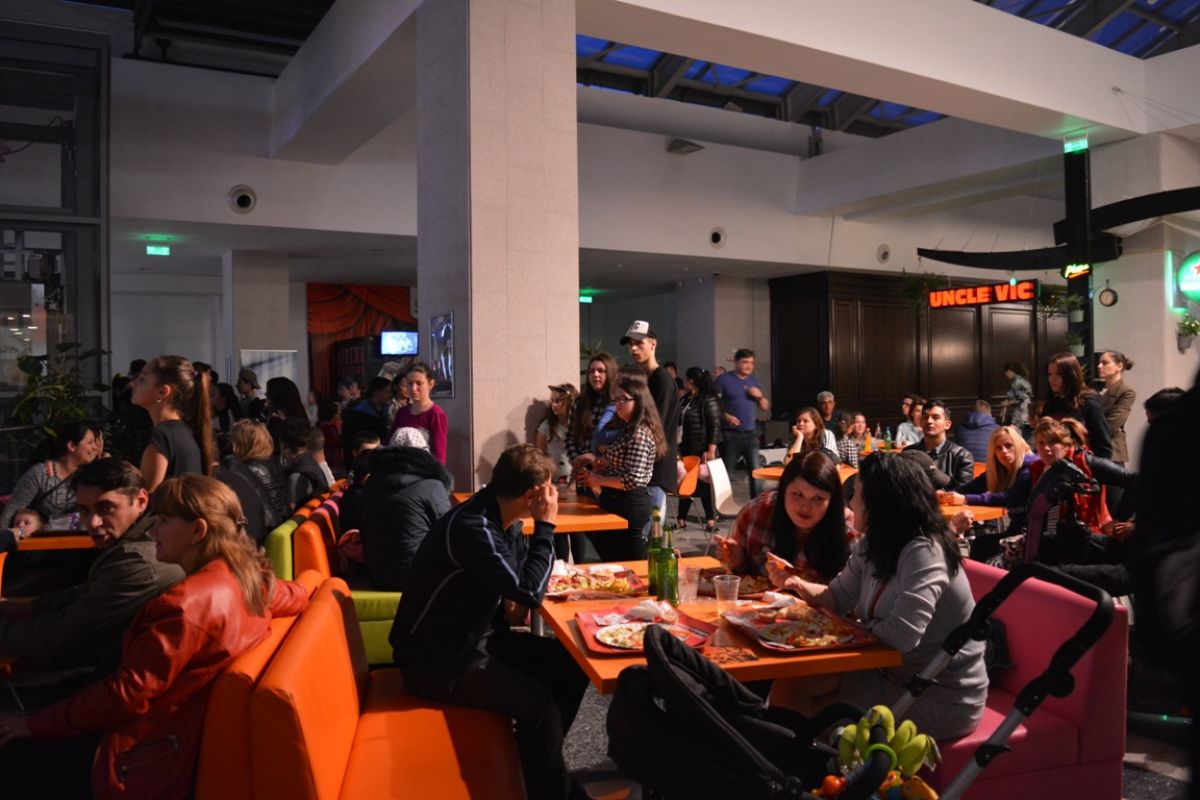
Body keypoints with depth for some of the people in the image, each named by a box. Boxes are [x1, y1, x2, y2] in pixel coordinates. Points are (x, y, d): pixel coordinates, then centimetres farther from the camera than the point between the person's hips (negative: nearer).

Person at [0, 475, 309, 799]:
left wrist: (34, 723, -8)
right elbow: (298, 596, 18)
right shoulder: (248, 577, -2)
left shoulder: (185, 603, -26)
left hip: (146, 761, -9)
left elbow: (126, 695, -20)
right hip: (191, 736, 9)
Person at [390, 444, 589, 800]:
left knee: (571, 666, 4)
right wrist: (545, 525, -20)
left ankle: (539, 762, 22)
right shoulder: (472, 527, -29)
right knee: (538, 702, -21)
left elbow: (522, 573, 15)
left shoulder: (500, 516, 0)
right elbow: (530, 592, -28)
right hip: (438, 659, -9)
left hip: (475, 638, 9)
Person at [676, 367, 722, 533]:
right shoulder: (684, 401, 14)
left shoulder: (708, 400, -10)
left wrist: (711, 450, -22)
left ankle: (711, 520, 9)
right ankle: (681, 519, 18)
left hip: (702, 450, -8)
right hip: (686, 449, 8)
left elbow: (715, 427, -15)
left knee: (704, 484, -1)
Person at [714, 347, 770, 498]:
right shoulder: (724, 379, -1)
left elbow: (765, 407, 18)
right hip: (730, 434, -4)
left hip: (751, 433, 4)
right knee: (726, 473, 1)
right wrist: (725, 416, -21)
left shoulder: (754, 382, 15)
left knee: (755, 472, 1)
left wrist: (760, 396, -2)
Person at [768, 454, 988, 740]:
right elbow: (840, 597, 14)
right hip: (897, 676, 7)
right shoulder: (871, 546, 1)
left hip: (943, 699, -7)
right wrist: (797, 583, -5)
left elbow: (901, 635, -33)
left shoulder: (924, 552, -25)